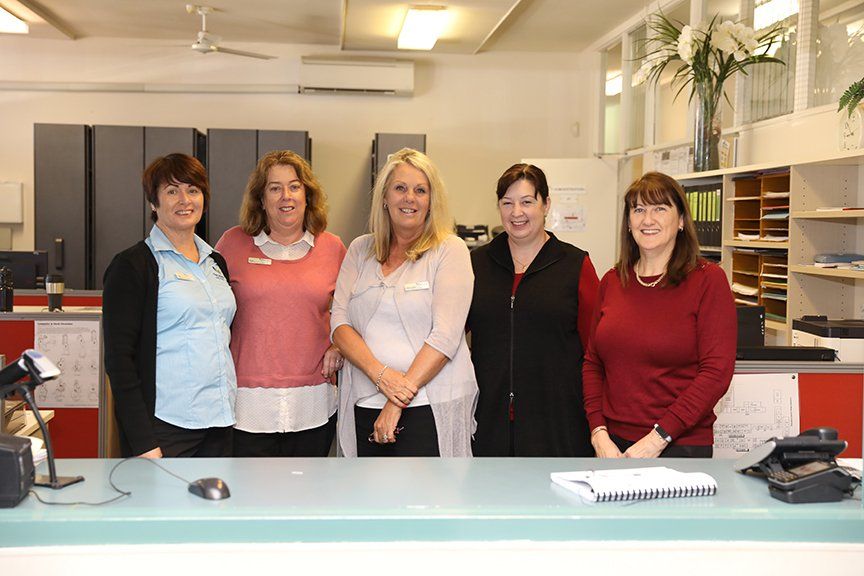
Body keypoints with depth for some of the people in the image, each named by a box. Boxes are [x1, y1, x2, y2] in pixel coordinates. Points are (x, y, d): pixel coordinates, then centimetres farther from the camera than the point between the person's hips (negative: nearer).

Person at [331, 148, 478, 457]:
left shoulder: (449, 251, 1)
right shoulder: (360, 250, 13)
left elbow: (446, 335, -8)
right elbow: (339, 321, 4)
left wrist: (399, 402, -13)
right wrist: (381, 375, -13)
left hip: (430, 407, -3)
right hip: (365, 405, 4)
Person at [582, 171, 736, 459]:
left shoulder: (708, 280, -7)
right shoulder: (612, 282, 7)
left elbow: (716, 371, -13)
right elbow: (593, 363, 9)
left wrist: (657, 438, -17)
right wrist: (599, 434, -4)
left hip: (680, 446, -4)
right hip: (614, 443, 4)